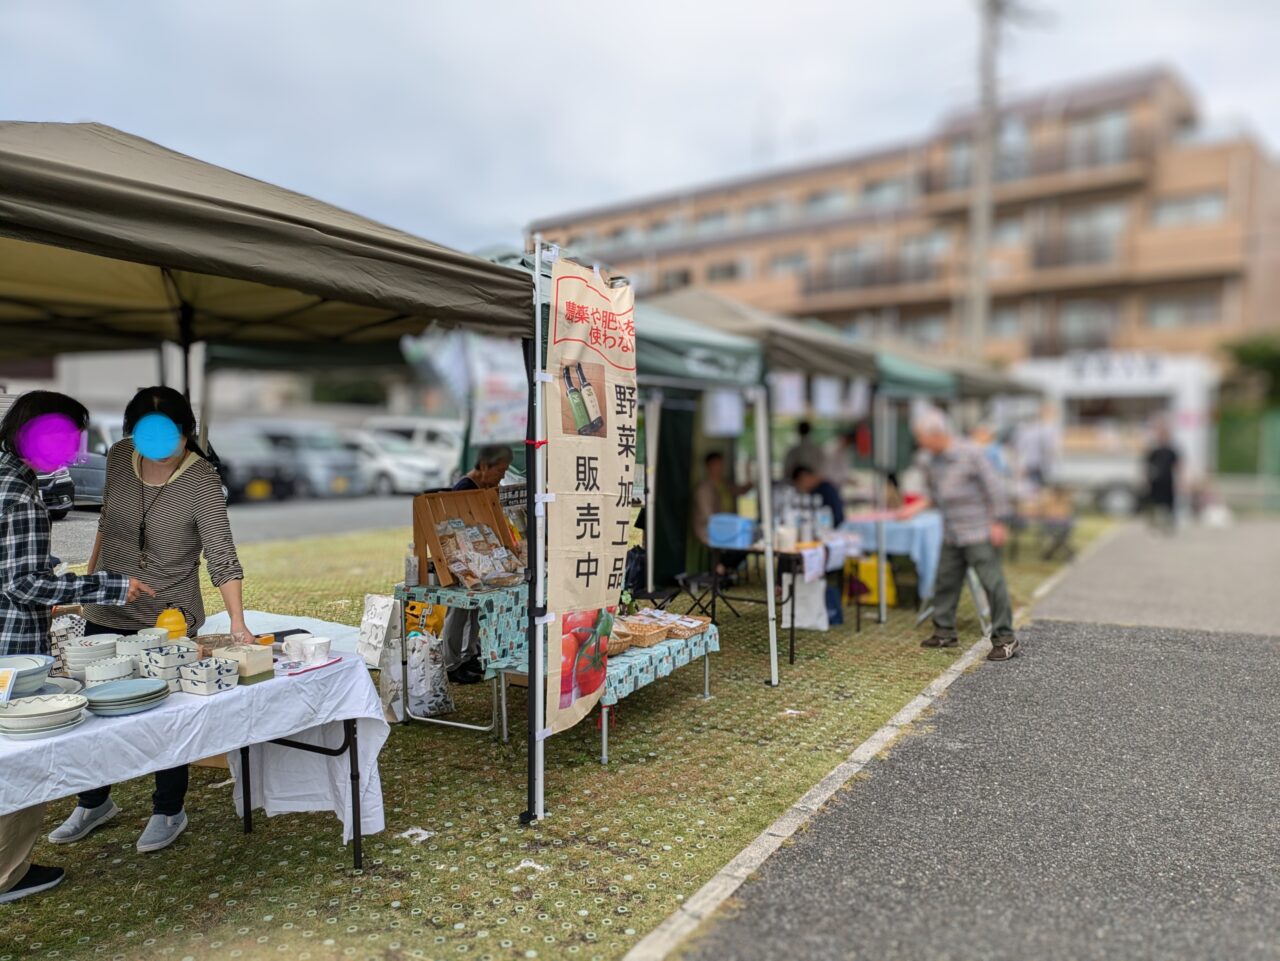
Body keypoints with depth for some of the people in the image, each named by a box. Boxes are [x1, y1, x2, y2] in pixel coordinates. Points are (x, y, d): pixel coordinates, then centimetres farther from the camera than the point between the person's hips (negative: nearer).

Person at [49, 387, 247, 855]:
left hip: (168, 618, -5)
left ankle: (169, 811, 28)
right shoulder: (119, 457, -5)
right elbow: (107, 522, 12)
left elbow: (221, 557, -26)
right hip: (106, 612, 5)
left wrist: (237, 623, -35)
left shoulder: (202, 481, -20)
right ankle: (94, 803, 40)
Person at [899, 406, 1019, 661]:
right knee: (946, 582, 13)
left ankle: (1005, 638, 3)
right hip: (951, 536, 7)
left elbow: (993, 487, -11)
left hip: (978, 534, -7)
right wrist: (918, 506, 5)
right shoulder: (927, 460, 6)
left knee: (992, 583, -5)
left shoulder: (969, 452, -13)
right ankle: (945, 632, 26)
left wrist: (996, 523, -11)